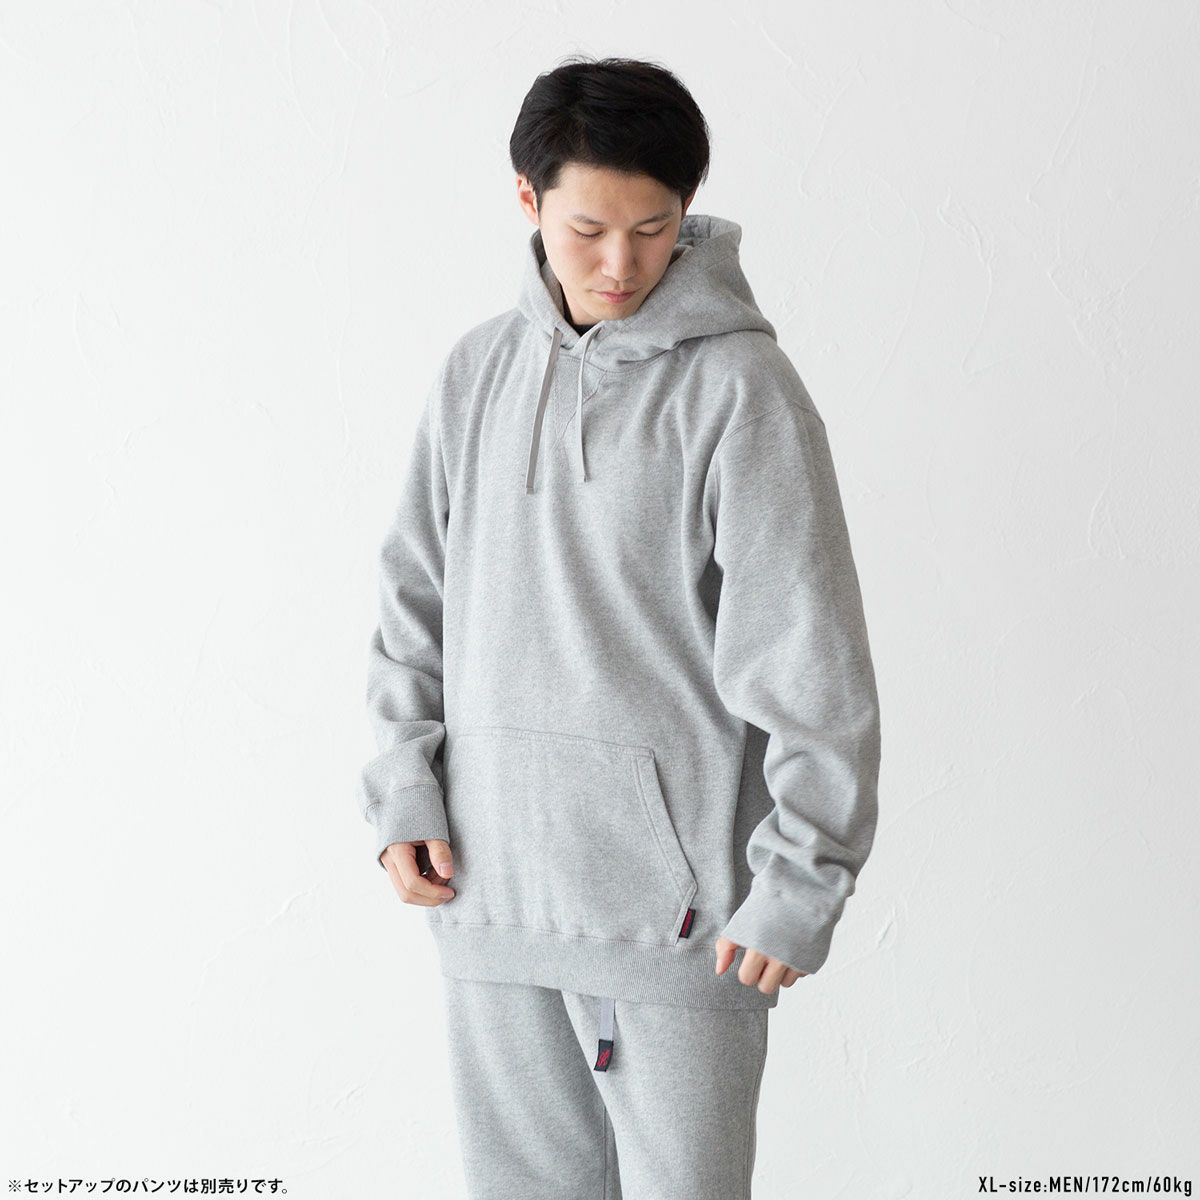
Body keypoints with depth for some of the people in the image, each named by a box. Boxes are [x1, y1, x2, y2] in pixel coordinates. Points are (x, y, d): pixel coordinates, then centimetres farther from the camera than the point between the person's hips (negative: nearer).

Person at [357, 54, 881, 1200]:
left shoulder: (738, 385, -9)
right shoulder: (477, 372, 6)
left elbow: (810, 662, -10)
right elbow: (416, 598, 12)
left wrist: (799, 886, -12)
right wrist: (403, 793, 2)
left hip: (671, 897, -4)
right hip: (487, 886, 5)